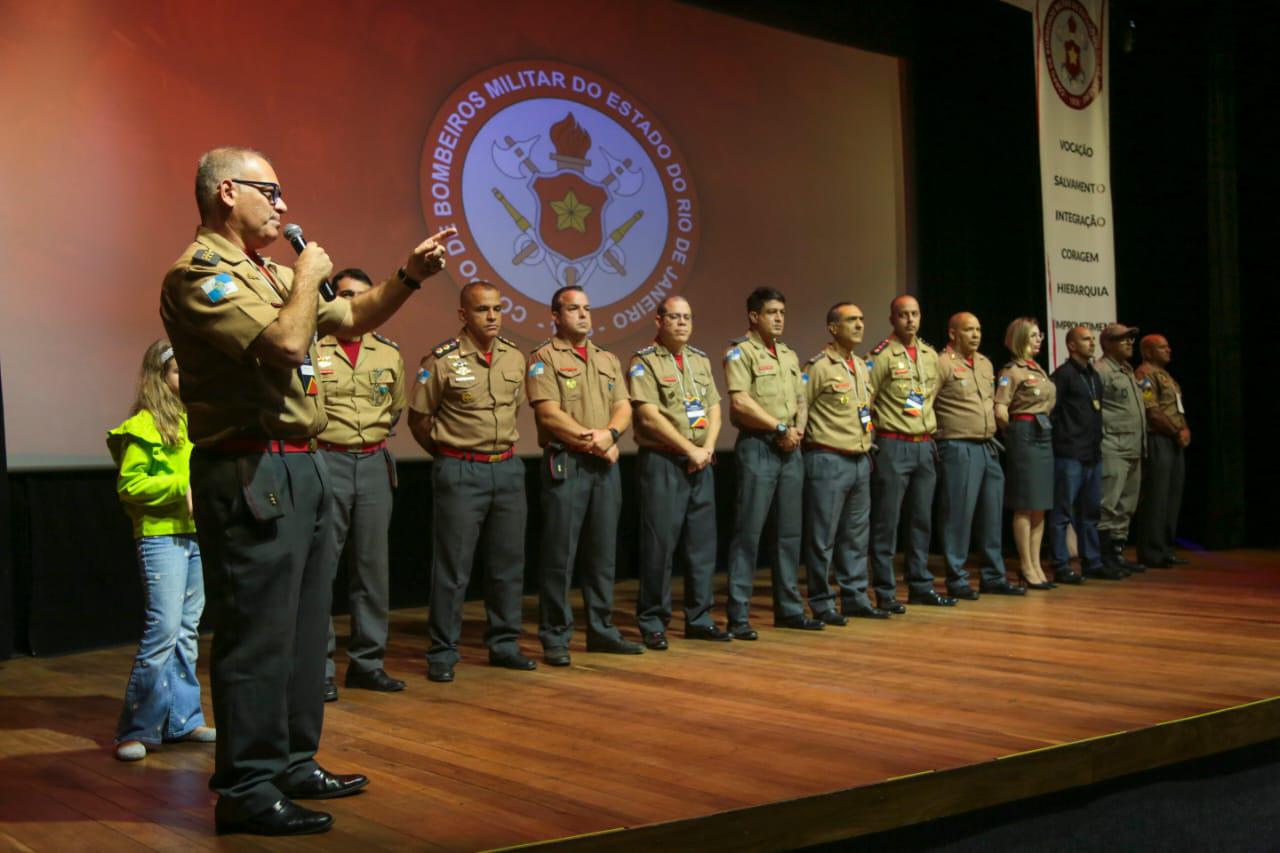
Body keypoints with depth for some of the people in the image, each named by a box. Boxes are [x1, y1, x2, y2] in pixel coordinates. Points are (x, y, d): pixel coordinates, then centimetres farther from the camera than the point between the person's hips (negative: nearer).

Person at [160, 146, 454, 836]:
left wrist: (409, 276, 12)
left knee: (303, 628, 15)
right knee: (258, 634, -6)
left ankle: (292, 764, 27)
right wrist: (308, 276, -8)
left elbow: (353, 318, 25)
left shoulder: (269, 272, 18)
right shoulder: (200, 274, -12)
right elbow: (286, 342, -24)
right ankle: (246, 790, 3)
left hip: (300, 468, 10)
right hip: (251, 474, -10)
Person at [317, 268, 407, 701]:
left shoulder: (390, 352, 10)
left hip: (374, 465, 5)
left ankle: (368, 662, 18)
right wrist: (322, 437, 4)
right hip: (325, 462, -4)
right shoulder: (310, 347, -5)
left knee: (372, 566, 8)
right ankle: (319, 667, 6)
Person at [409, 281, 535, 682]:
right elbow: (419, 418, -1)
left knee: (508, 562, 10)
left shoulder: (515, 358, 6)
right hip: (460, 472, -5)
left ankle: (504, 644, 22)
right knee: (452, 567, -1)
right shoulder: (442, 360, -10)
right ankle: (442, 653, 9)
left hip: (508, 468, 5)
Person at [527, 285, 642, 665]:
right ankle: (555, 638, 4)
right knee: (560, 554, -4)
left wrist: (609, 434, -11)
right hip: (565, 464, -6)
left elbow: (624, 408, 10)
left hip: (606, 465, 6)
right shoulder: (544, 358, -2)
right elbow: (549, 414, -12)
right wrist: (592, 442, -12)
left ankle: (601, 629, 20)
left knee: (604, 552, 10)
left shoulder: (608, 360, 18)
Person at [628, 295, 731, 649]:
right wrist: (691, 449, -13)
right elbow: (649, 417, -14)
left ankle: (699, 618, 19)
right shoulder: (644, 362, -6)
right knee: (659, 544, -4)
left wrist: (707, 448, -4)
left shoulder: (701, 360, 16)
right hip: (662, 463, -6)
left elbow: (714, 409, 13)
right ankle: (652, 623, 5)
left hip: (701, 464, 7)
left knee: (702, 543, 9)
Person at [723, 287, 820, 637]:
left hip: (791, 449, 8)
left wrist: (799, 429, -1)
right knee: (748, 532, -7)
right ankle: (738, 616, -3)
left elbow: (801, 400, 19)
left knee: (790, 532, 11)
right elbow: (740, 401, -16)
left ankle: (789, 608, 20)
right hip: (757, 447, -7)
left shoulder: (789, 355, 18)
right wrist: (780, 428, -12)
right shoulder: (740, 352, -6)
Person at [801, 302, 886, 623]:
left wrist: (866, 442, 18)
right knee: (823, 538, -1)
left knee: (856, 535, 13)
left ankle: (855, 598, 21)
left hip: (860, 461, 8)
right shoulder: (818, 367, -11)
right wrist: (816, 439, -8)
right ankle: (821, 604, 6)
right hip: (829, 461, -8)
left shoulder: (862, 367, 15)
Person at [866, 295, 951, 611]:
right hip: (893, 446, -6)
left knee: (922, 520, 11)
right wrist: (874, 437, -8)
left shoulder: (930, 354, 12)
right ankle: (885, 593, 3)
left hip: (925, 446, 7)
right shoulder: (881, 355, -8)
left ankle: (921, 586, 21)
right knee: (886, 523, -2)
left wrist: (931, 431, 18)